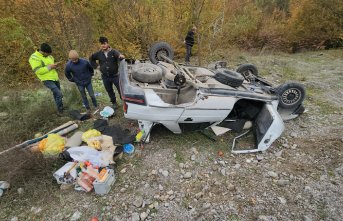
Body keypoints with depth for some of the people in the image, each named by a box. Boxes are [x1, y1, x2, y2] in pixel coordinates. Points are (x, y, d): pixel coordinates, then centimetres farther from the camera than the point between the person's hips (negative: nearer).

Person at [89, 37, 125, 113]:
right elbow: (91, 58, 20)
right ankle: (114, 103, 33)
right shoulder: (99, 54, 2)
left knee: (120, 89, 2)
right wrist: (95, 66, 9)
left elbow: (118, 54, -31)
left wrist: (121, 56, -54)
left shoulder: (113, 51, -9)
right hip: (105, 77, 4)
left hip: (115, 75, -4)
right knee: (109, 91, 15)